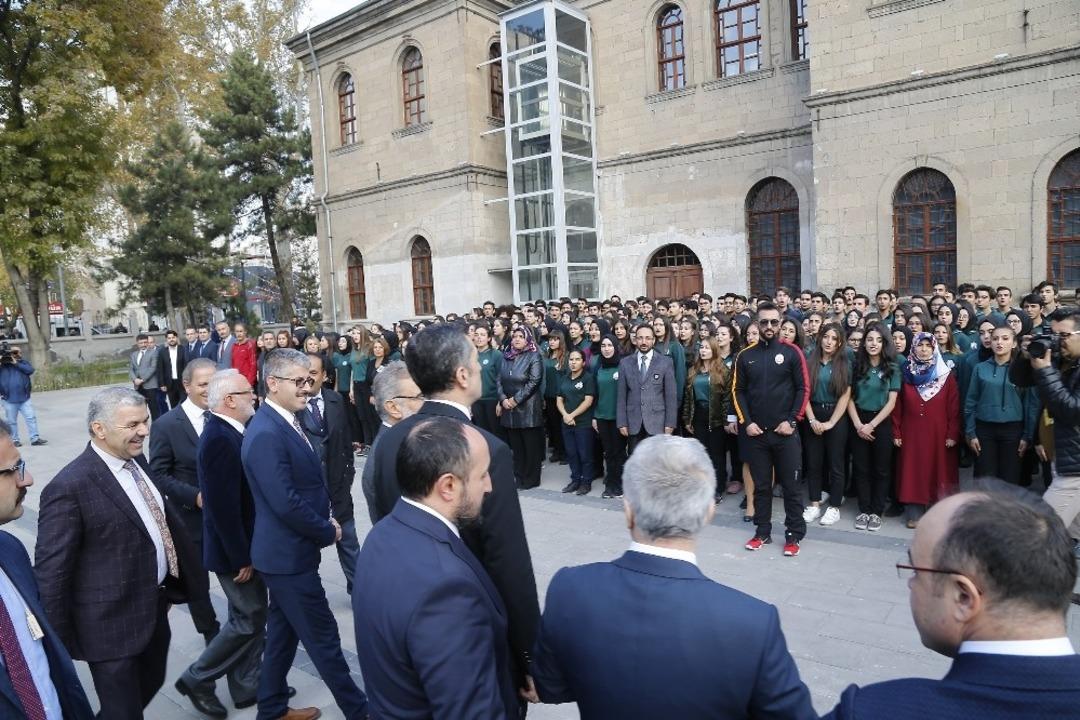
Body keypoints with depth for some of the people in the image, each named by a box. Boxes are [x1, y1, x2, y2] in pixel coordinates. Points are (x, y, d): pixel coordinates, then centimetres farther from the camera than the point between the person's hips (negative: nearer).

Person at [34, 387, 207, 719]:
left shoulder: (137, 461, 1)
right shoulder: (70, 487, -23)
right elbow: (51, 572, -18)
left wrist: (168, 587, 17)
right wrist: (58, 643, -12)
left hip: (153, 609, 8)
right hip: (112, 623, -7)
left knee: (150, 685, 26)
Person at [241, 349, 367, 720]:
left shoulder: (286, 421, 6)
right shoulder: (266, 434, -25)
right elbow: (286, 503, -27)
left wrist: (325, 519, 1)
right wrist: (328, 531, -13)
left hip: (286, 550, 9)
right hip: (289, 554, -9)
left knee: (283, 632, 21)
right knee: (323, 637, 5)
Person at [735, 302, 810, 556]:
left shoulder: (792, 353, -2)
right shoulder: (745, 356, 5)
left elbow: (803, 389, -3)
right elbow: (738, 391, 7)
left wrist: (792, 421, -10)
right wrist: (746, 422, -3)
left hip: (786, 432, -2)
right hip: (756, 433, 2)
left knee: (791, 486, 4)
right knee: (761, 485, 11)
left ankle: (794, 535, 16)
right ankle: (762, 532, 22)